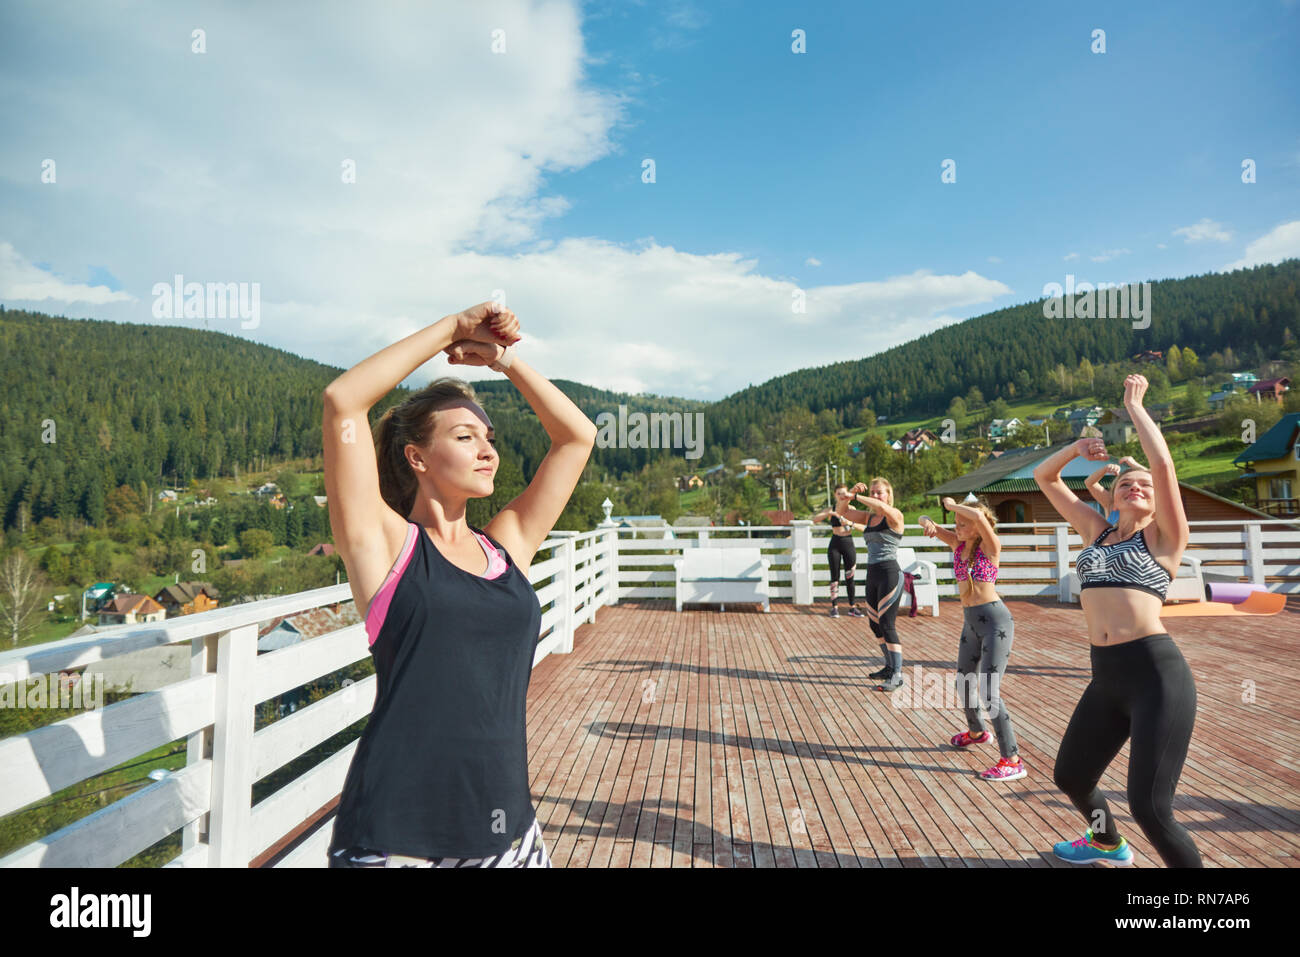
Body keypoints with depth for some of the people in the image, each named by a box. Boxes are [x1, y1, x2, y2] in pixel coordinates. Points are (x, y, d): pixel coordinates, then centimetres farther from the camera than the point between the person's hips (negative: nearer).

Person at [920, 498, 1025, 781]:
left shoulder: (991, 546, -13)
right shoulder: (958, 543, 5)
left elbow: (980, 517, -33)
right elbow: (925, 521, 9)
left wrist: (951, 504, -17)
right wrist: (928, 523, -14)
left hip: (995, 621, -8)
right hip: (971, 621, 8)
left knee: (989, 691, -12)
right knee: (964, 684, 21)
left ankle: (1012, 760, -3)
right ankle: (976, 732, 47)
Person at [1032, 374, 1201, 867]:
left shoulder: (1164, 537, 1)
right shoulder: (1096, 530, 14)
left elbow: (1163, 463, -13)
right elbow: (1044, 477, 20)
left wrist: (1134, 404, -3)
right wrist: (1076, 448, 5)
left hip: (1157, 675, -6)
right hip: (1106, 678, 6)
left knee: (1150, 807, -9)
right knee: (1070, 776, 21)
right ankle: (1108, 843, 51)